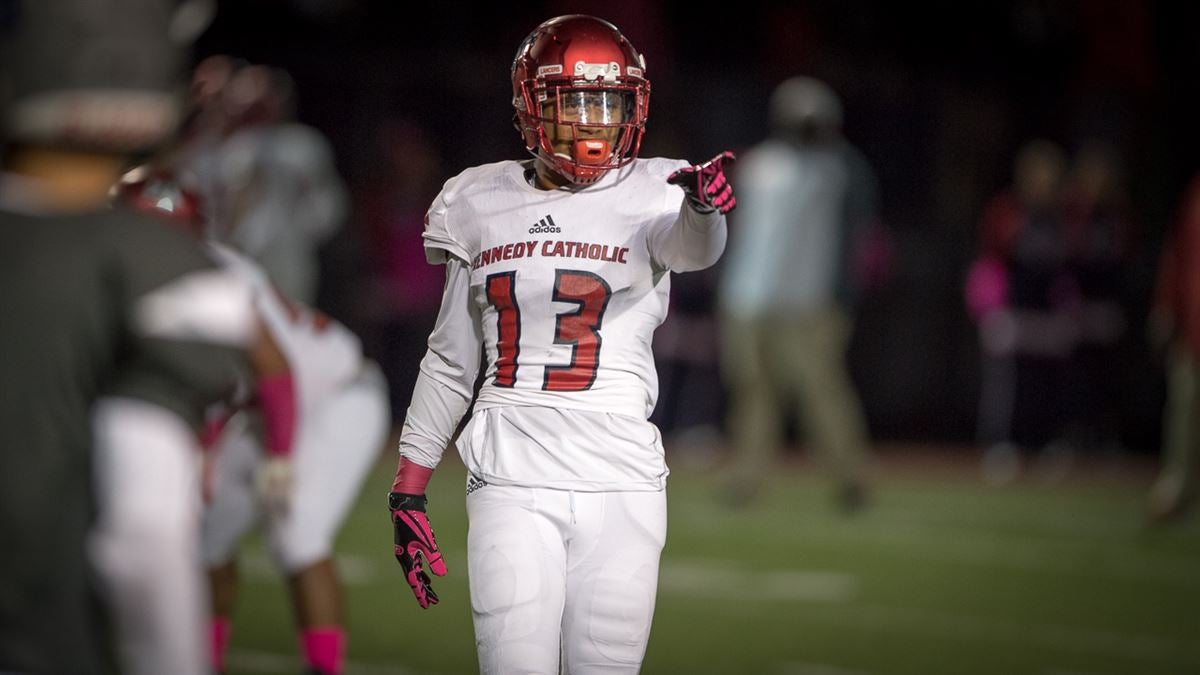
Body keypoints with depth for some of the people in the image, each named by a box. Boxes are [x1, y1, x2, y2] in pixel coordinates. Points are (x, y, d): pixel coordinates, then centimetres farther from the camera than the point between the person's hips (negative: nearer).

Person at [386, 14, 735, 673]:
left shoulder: (650, 199, 1)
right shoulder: (483, 209, 9)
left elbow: (693, 249, -24)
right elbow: (450, 361, 17)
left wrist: (702, 205, -48)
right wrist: (408, 489, 15)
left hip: (620, 485, -1)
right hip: (512, 485, 1)